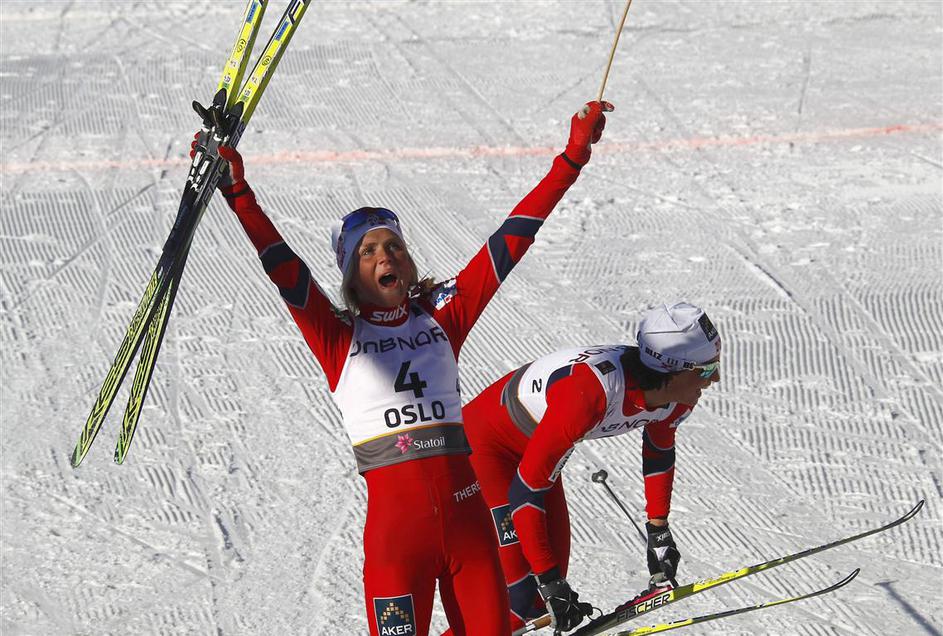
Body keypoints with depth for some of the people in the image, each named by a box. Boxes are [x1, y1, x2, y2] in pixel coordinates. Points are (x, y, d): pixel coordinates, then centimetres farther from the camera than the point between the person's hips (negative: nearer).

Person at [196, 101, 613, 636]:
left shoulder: (442, 318, 10)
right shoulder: (339, 337, 4)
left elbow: (512, 238, 9)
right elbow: (282, 266, -7)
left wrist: (573, 156, 7)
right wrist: (238, 192, -18)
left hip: (466, 514, 3)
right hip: (394, 523, -3)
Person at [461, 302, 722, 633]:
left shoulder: (676, 396, -16)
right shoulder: (591, 390, -40)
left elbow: (659, 449, 10)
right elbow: (527, 488, -34)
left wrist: (659, 530, 14)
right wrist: (548, 580, -31)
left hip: (536, 446, 8)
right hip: (484, 442, -8)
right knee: (519, 592, -17)